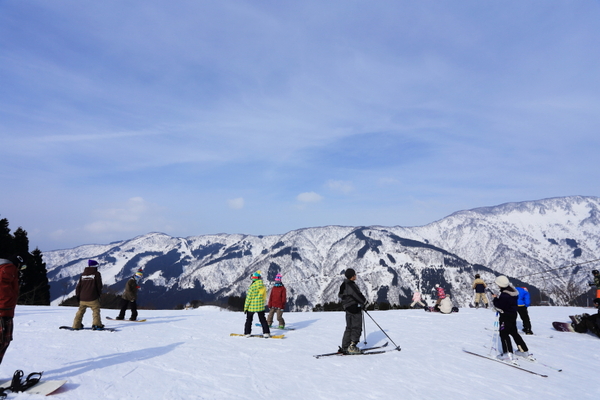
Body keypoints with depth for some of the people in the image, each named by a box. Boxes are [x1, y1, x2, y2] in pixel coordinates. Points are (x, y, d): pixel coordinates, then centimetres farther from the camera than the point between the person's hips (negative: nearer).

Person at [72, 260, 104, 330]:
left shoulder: (83, 274, 10)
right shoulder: (96, 274, -4)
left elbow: (78, 286, 10)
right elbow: (99, 286, -2)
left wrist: (77, 295, 19)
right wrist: (99, 294, 14)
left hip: (83, 298, 5)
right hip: (92, 298, -5)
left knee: (80, 311, 17)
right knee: (96, 310, 2)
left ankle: (76, 325, 21)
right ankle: (96, 324, -8)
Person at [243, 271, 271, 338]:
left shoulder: (252, 286, -18)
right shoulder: (263, 286, -4)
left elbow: (248, 298, -14)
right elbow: (264, 296, 6)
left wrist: (245, 307, -5)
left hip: (251, 307, -3)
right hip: (261, 306, 3)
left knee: (249, 320, 14)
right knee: (263, 320, 12)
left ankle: (247, 333, 18)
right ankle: (266, 333, 6)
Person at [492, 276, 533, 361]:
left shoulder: (504, 295, -27)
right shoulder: (513, 291, 4)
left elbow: (499, 305, -25)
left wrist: (495, 298, -10)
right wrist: (498, 298, 2)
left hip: (506, 316, -10)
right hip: (513, 314, 10)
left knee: (504, 333, -1)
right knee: (514, 332, 22)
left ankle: (508, 353, -3)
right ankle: (524, 350, 31)